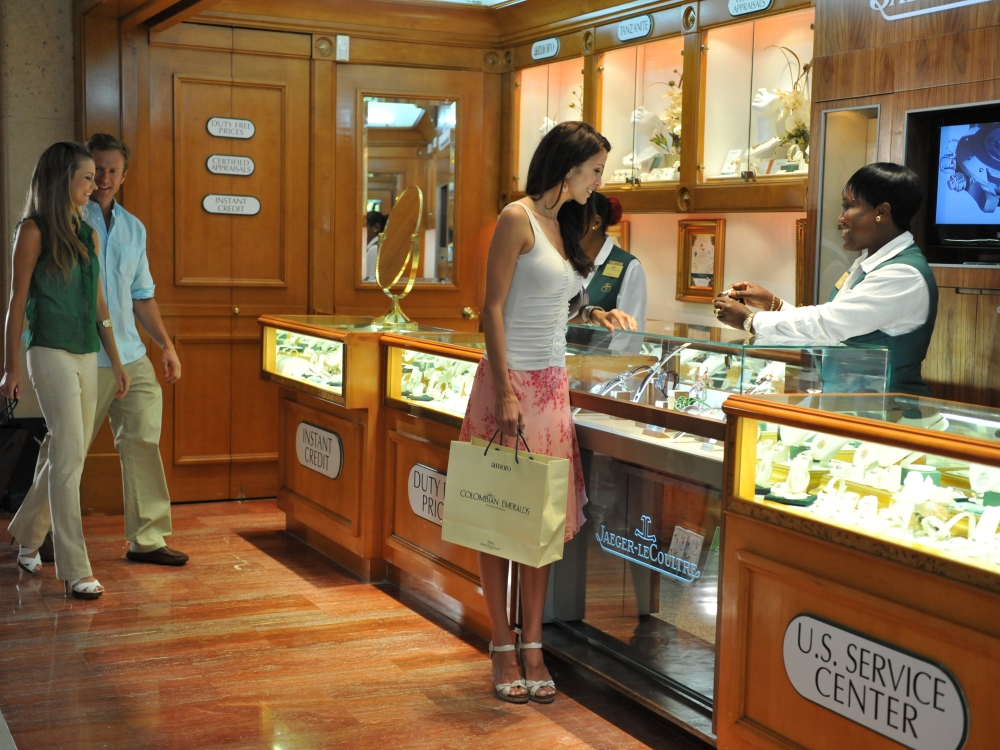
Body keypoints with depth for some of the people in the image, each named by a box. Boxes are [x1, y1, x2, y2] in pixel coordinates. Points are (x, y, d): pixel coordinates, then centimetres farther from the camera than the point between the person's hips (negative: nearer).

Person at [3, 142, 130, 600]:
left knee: (64, 456, 13)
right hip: (52, 353, -7)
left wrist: (116, 363, 15)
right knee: (70, 457, -9)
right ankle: (75, 570, -6)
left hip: (87, 355, 7)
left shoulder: (87, 234, 13)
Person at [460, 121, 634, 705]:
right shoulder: (519, 218, -9)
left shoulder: (564, 225, 15)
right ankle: (503, 649, 10)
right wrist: (505, 393, -18)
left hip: (553, 386, 8)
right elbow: (494, 310, -13)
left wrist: (595, 316, 15)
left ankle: (533, 648, 15)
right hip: (512, 381, -8)